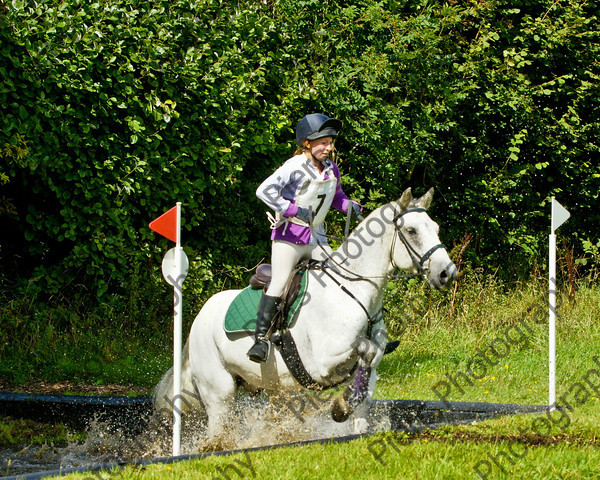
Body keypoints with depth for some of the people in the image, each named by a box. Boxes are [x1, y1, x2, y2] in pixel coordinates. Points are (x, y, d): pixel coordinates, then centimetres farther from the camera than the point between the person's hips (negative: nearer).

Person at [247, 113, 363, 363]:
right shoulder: (295, 167, -13)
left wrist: (351, 205, 1)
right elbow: (264, 190, -23)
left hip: (316, 239, 7)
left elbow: (336, 197, 24)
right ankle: (260, 338, -16)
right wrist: (293, 209, -28)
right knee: (280, 284, -17)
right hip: (288, 236, -6)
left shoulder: (332, 170, 8)